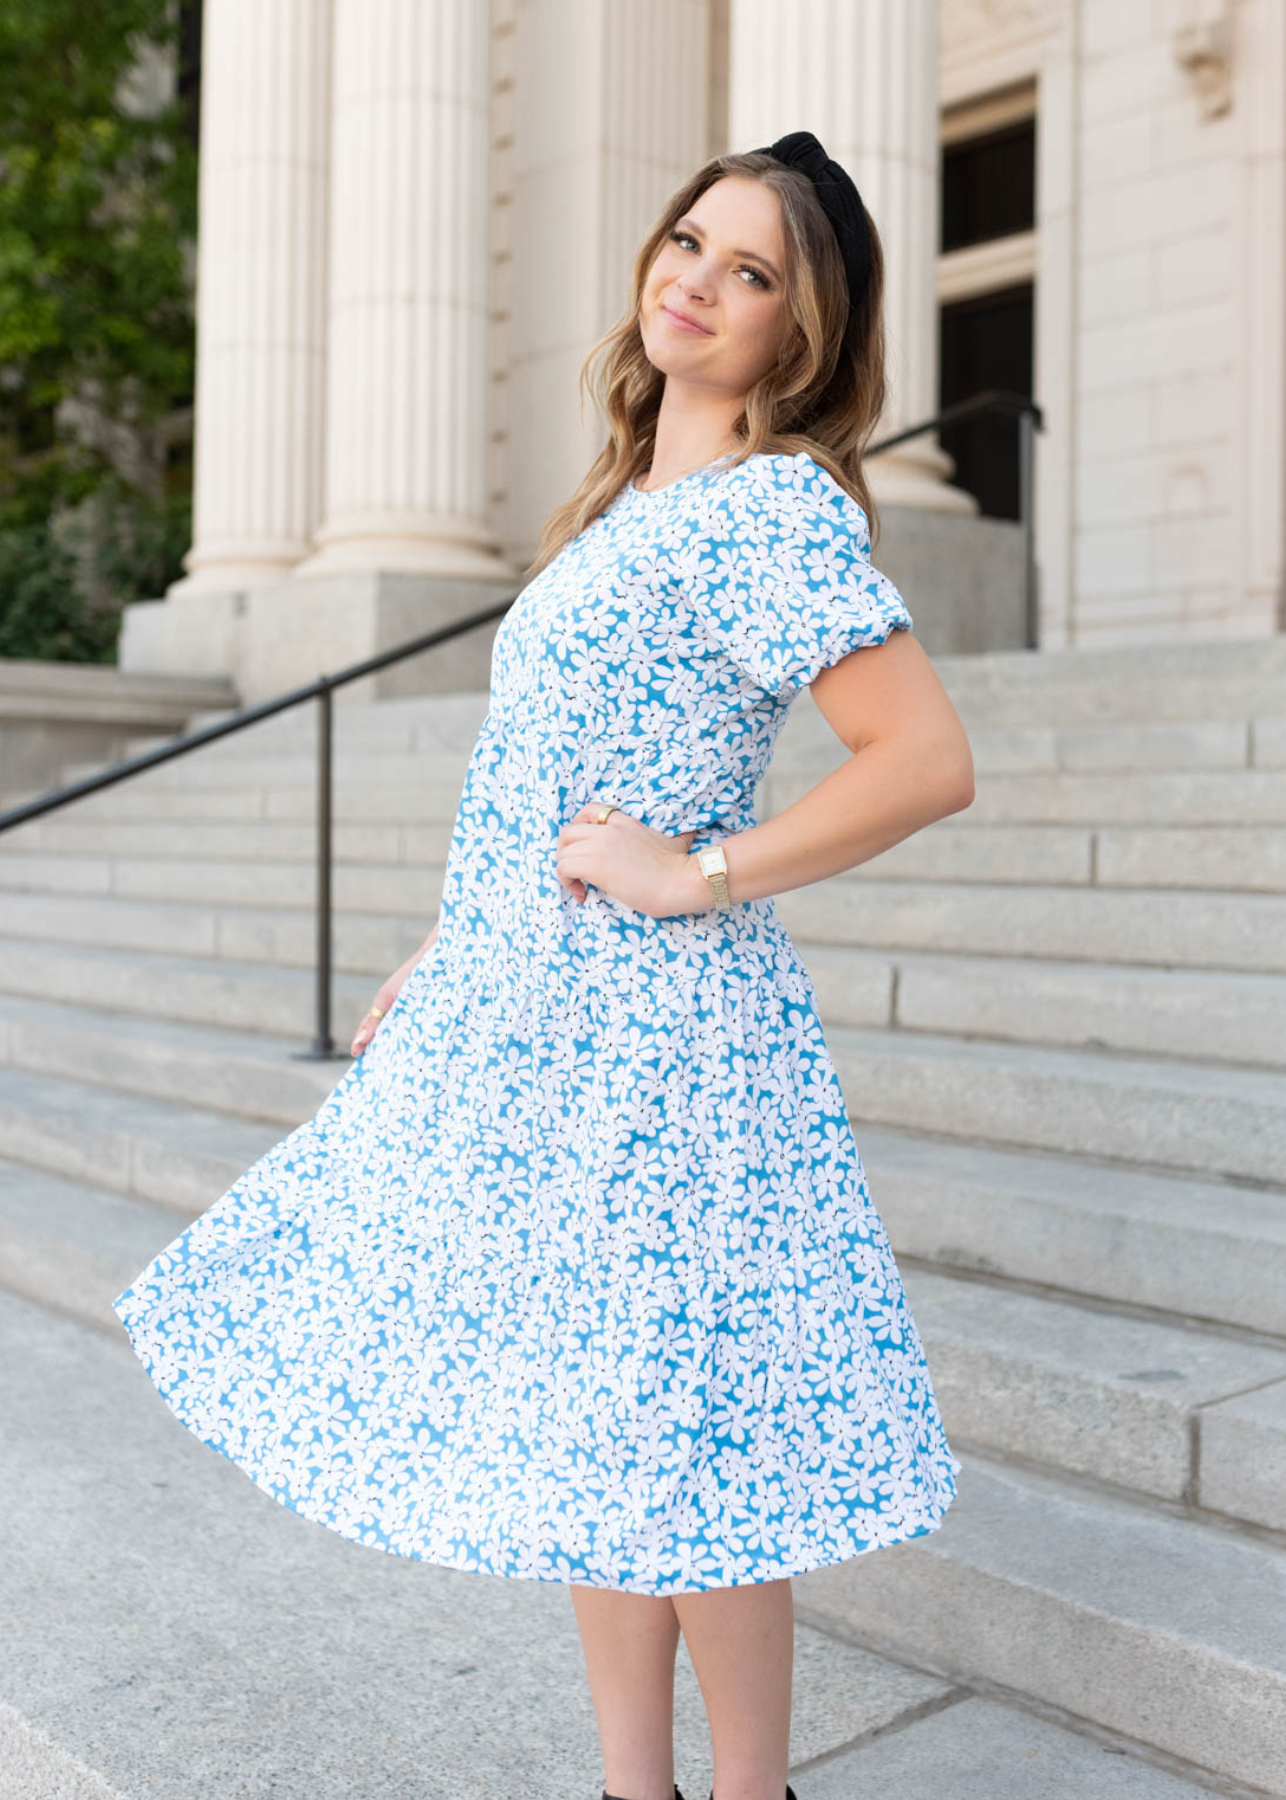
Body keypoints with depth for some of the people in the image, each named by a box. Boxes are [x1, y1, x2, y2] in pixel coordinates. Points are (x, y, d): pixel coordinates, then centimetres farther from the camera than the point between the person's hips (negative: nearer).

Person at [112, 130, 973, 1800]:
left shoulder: (774, 507, -11)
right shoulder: (633, 503, 17)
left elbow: (929, 760, -21)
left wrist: (697, 879, -17)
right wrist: (445, 951, 18)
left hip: (647, 1034, -9)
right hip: (525, 1014, 9)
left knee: (671, 1439, 1)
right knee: (586, 1434, 16)